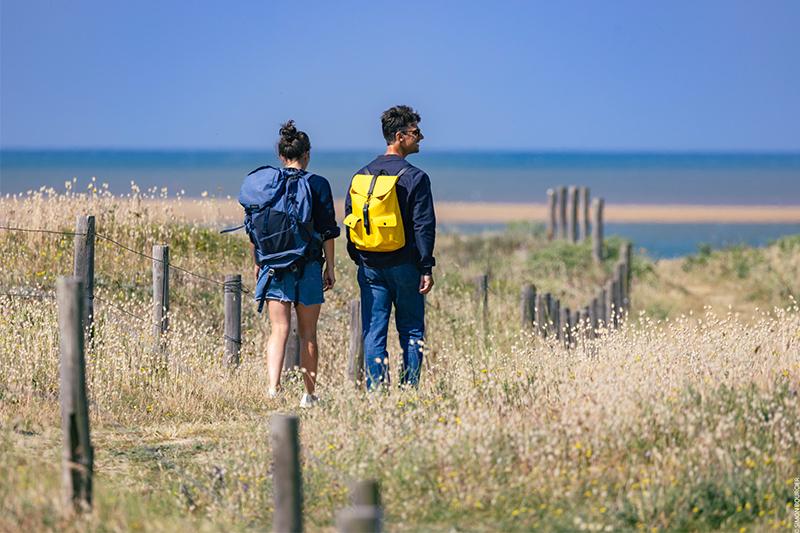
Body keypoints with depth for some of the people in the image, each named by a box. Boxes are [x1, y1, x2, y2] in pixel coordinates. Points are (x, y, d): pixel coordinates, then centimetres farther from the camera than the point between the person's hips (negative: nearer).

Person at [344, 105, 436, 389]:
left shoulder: (360, 176, 7)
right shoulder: (415, 177, -8)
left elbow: (350, 224, 11)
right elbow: (424, 226, -11)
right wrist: (426, 268, -7)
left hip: (370, 267, 4)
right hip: (404, 266, -4)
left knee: (373, 334, 5)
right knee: (411, 332, 5)